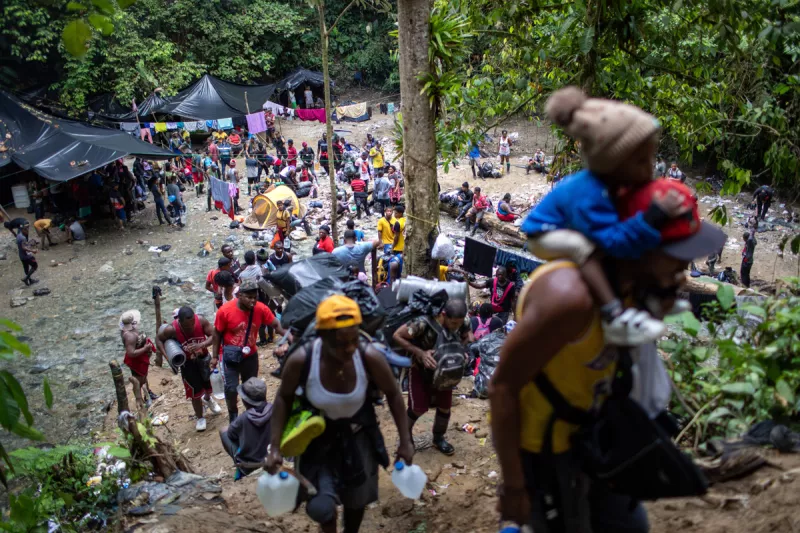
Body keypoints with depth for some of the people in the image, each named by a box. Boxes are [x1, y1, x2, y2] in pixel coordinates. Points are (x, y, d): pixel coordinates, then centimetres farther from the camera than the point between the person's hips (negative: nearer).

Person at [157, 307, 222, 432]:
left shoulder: (201, 320, -26)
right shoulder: (171, 329, -27)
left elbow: (214, 336, -21)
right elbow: (159, 339, -9)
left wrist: (200, 345, -37)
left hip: (203, 357, 2)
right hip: (187, 362, -2)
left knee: (210, 382, 20)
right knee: (195, 391, 6)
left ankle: (207, 399, 58)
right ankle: (200, 418, 31)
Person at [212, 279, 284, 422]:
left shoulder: (261, 309, -17)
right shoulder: (225, 311, -22)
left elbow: (276, 325, -11)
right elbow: (217, 334, -9)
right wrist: (214, 356, -5)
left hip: (250, 355, 3)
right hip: (230, 356, -3)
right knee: (231, 388, -2)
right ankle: (233, 415, 25)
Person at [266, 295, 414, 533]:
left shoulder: (370, 357, -29)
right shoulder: (300, 360, -30)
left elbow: (393, 394, -11)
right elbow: (284, 398, -11)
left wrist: (405, 441, -7)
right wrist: (275, 447, -14)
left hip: (358, 435, 2)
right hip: (318, 436, -1)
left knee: (357, 500, 18)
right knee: (321, 507, -12)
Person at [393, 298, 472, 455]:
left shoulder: (462, 323, -23)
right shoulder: (424, 323, -38)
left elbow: (468, 336, 1)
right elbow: (397, 336, -28)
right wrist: (421, 353, -34)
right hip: (420, 369, -4)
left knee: (445, 406, 10)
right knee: (418, 407, 1)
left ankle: (438, 438, 36)